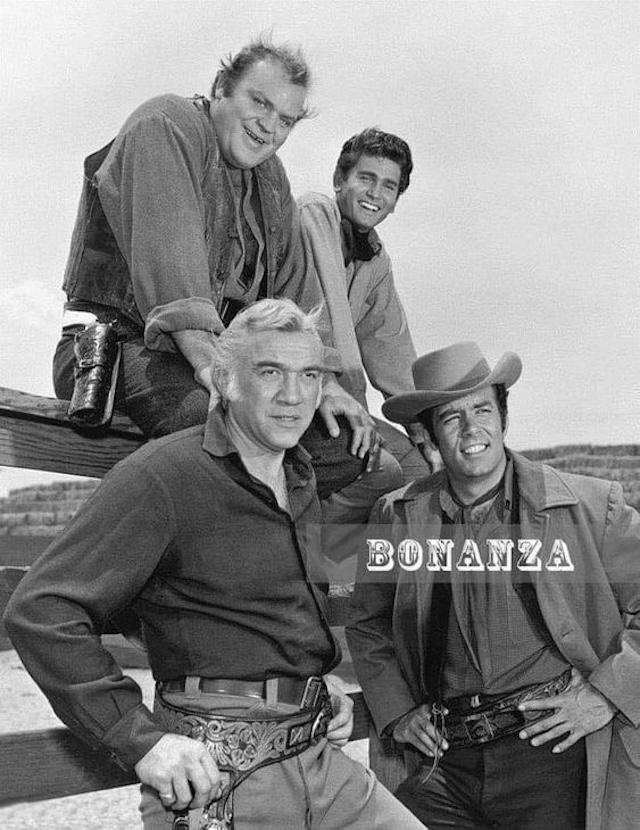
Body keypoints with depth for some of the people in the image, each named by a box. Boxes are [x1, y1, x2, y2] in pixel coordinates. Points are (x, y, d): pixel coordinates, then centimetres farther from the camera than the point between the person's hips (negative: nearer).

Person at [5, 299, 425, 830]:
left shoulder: (301, 478, 12)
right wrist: (142, 739, -23)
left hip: (318, 760, 7)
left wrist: (321, 685, 12)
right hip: (215, 772, -7)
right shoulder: (163, 475, -14)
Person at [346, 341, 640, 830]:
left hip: (554, 757, -2)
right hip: (441, 763, 2)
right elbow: (367, 628, 18)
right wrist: (396, 711, 6)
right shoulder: (397, 516, 5)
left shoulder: (589, 508, -3)